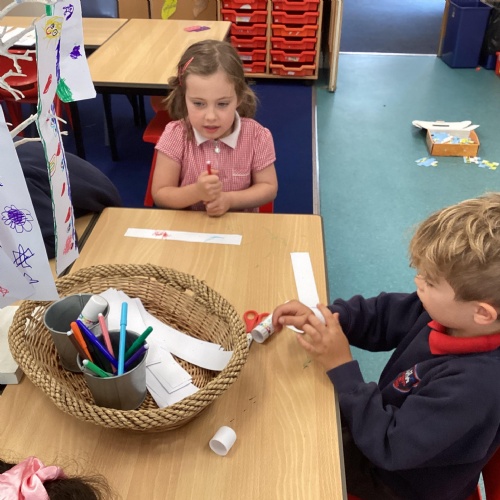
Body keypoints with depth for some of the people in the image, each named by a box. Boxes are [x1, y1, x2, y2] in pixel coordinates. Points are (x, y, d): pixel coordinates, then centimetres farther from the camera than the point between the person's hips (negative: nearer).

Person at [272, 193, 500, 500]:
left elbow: (389, 445, -33)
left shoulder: (475, 385, -40)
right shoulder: (449, 312, -17)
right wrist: (319, 317, -19)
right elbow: (383, 316, -4)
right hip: (398, 419, 6)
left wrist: (341, 366, -32)